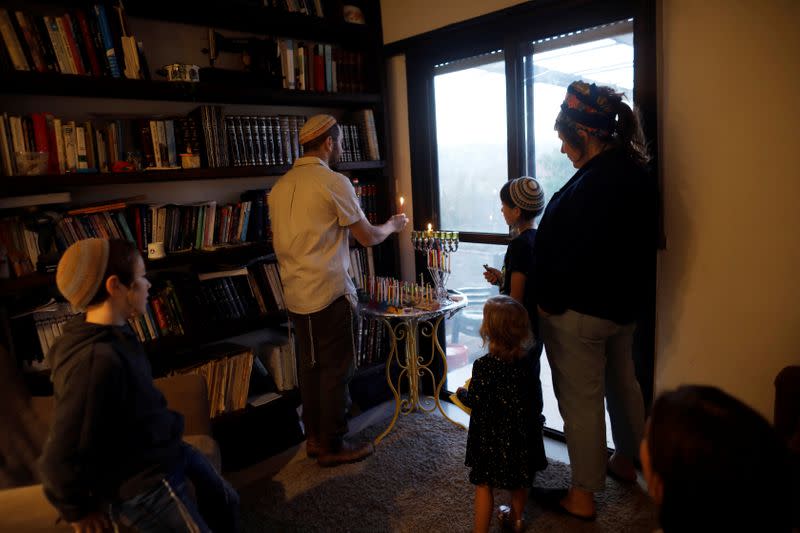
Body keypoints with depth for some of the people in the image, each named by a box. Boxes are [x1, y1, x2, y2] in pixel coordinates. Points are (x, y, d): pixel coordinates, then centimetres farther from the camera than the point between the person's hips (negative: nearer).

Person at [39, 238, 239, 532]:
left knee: (226, 503, 24)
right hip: (141, 486, -9)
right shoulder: (96, 360, -34)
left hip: (165, 451, 9)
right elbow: (60, 460, -28)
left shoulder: (113, 332, -4)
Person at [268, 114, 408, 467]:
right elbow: (368, 237, -7)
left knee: (310, 367, 17)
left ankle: (314, 438, 29)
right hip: (329, 293, -8)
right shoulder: (334, 182, -13)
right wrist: (393, 225, 12)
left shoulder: (281, 186, 9)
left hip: (295, 294, 8)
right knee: (336, 370, 5)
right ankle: (332, 446, 17)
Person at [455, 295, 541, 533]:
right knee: (519, 480, 25)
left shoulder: (483, 366, -24)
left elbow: (474, 401, -16)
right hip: (520, 433, 6)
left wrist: (461, 393, 5)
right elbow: (527, 395, 6)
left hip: (491, 435, -6)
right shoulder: (525, 362, -8)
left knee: (484, 485, 9)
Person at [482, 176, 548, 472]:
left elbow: (516, 298, -20)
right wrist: (502, 279, 6)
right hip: (537, 326, 10)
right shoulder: (539, 240, 7)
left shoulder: (519, 245, -20)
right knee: (531, 385, 20)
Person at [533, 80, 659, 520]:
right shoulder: (636, 173, 5)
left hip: (580, 310, -10)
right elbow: (639, 243, 12)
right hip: (624, 303, 10)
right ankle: (625, 460, 47)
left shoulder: (595, 183, -26)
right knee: (621, 382, 25)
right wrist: (628, 295, 18)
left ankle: (582, 495, 20)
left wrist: (550, 299, -13)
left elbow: (579, 255, -26)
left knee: (580, 400, 4)